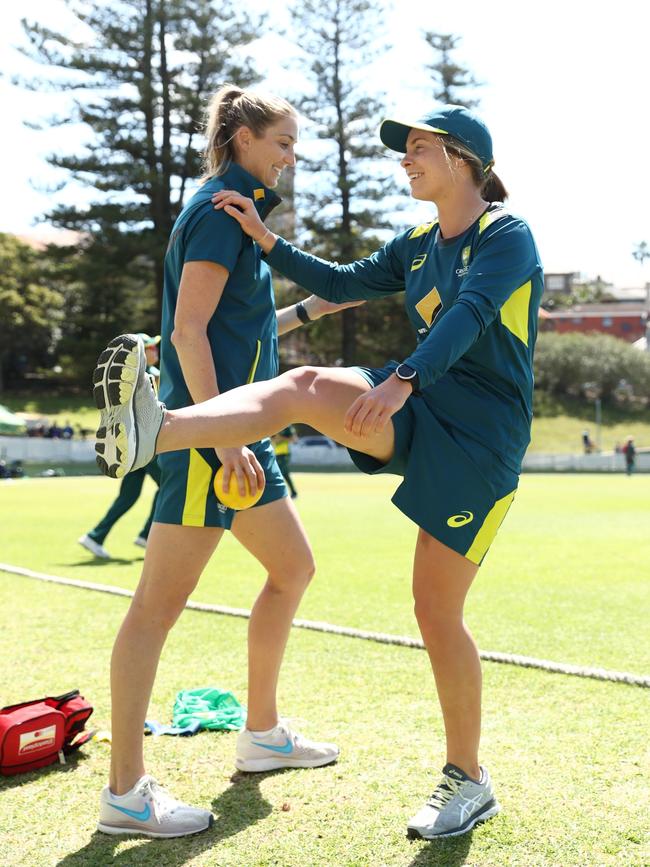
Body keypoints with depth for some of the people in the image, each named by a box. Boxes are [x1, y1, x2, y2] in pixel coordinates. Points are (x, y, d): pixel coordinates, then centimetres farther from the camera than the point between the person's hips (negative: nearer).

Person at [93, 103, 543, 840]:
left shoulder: (507, 235, -8)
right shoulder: (416, 245, 15)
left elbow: (471, 312, -26)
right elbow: (345, 284, 21)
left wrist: (405, 379, -42)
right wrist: (266, 239, 10)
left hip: (479, 434, -6)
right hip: (418, 409, 6)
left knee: (437, 608, -5)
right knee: (302, 387, -22)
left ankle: (468, 781, 12)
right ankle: (153, 432, -41)